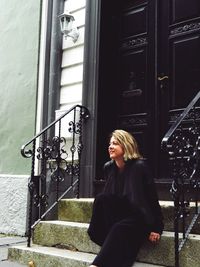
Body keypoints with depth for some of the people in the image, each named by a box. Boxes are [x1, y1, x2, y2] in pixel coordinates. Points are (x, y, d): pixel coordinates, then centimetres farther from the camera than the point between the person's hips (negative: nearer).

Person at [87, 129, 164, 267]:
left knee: (120, 229, -34)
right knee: (101, 198, -22)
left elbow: (152, 197, -17)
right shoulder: (109, 167, 2)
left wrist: (155, 227, -18)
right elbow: (108, 197, 13)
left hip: (141, 218, -6)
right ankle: (108, 238, -17)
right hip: (121, 214, 6)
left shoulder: (139, 167, -17)